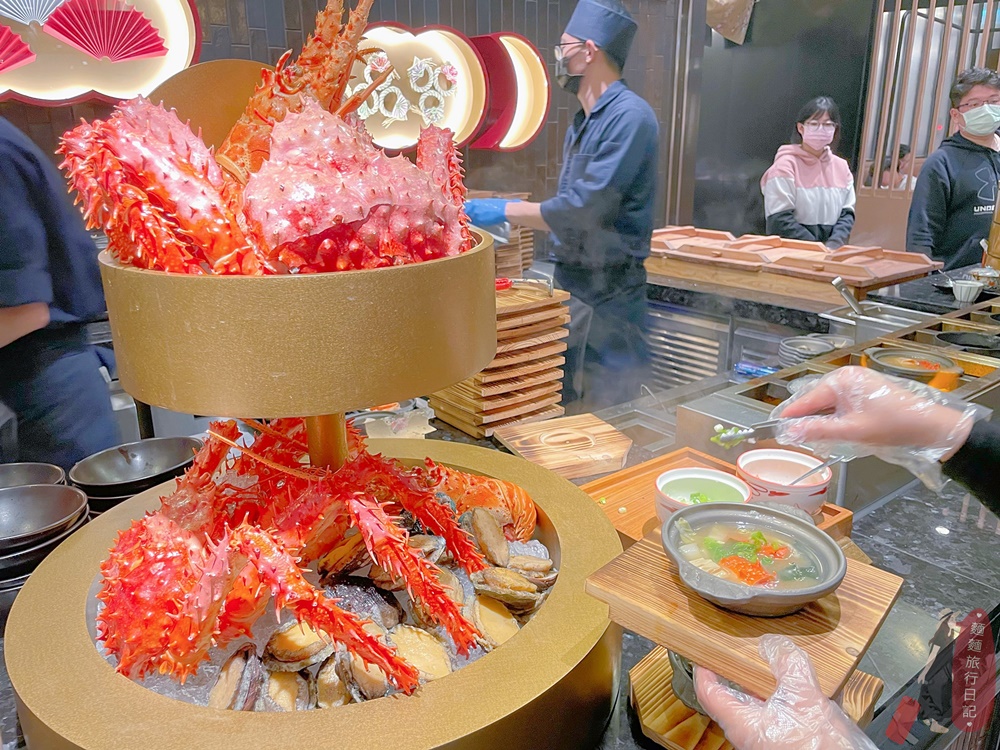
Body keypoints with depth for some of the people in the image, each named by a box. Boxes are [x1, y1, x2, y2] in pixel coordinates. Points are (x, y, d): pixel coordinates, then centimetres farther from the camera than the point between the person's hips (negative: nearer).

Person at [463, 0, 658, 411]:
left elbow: (585, 209, -22)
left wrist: (505, 210, -14)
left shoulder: (629, 115, -16)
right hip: (569, 284, 9)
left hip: (608, 295, -9)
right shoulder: (582, 123, 15)